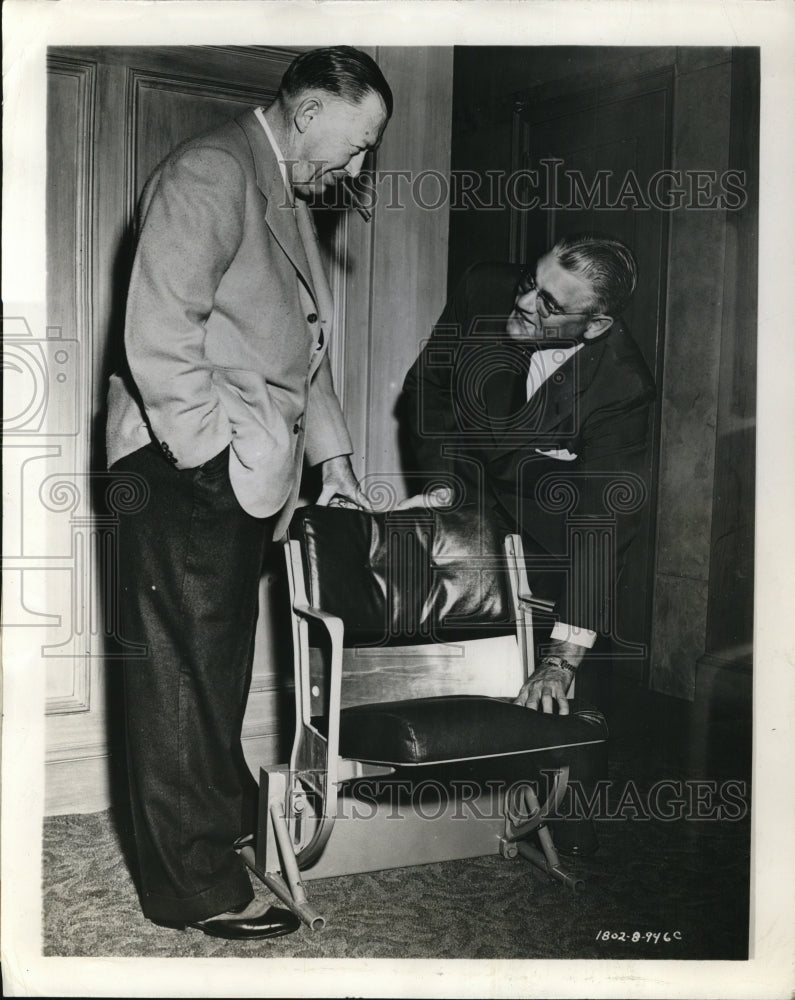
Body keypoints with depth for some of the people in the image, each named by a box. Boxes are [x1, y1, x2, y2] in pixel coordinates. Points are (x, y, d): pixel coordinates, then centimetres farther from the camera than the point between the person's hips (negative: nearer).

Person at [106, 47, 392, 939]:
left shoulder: (289, 197, 21)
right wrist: (215, 454, -18)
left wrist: (330, 454, 18)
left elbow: (300, 346, 26)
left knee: (223, 659, 16)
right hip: (186, 472, -9)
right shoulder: (211, 173, -11)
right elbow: (159, 334, -19)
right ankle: (194, 883, 5)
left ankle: (224, 810, 30)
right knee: (181, 671, -3)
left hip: (244, 476, 9)